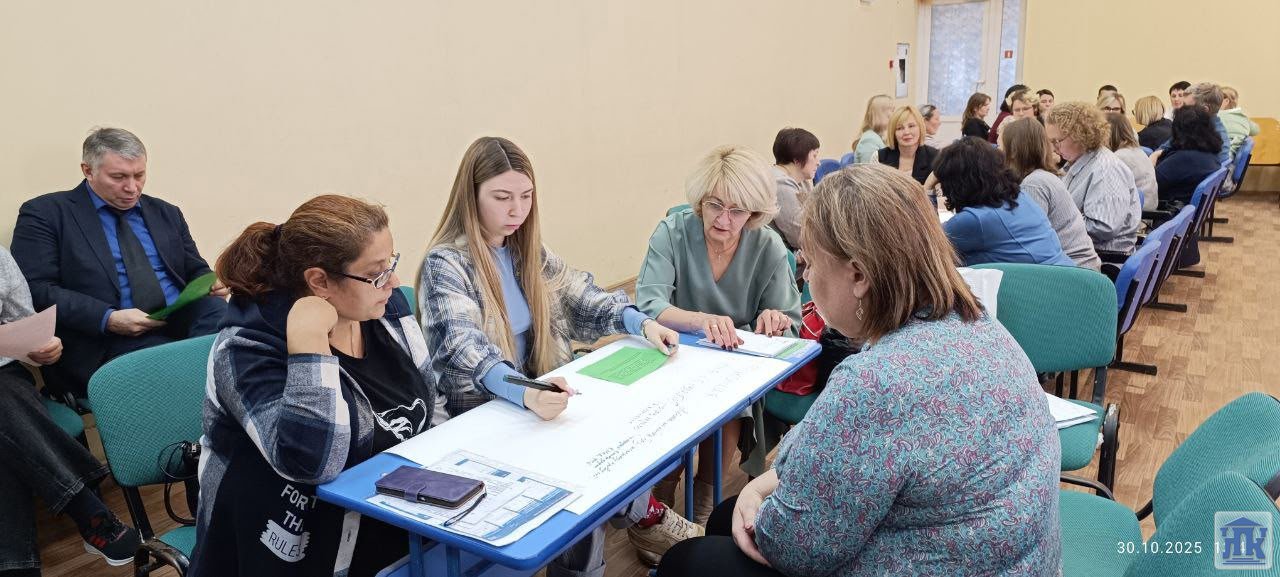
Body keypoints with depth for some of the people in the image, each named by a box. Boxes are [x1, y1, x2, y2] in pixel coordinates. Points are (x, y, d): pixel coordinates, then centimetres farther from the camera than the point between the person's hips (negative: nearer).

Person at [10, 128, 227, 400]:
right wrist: (108, 319, -16)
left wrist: (211, 285, 0)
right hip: (112, 342, -5)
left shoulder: (166, 213, 23)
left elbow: (195, 271, 27)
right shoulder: (44, 214, 8)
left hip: (188, 320, 5)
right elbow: (35, 289, -2)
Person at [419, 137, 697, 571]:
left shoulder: (527, 250, 6)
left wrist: (641, 322, -12)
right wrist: (525, 394, -49)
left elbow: (583, 299, 8)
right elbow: (466, 346, -30)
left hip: (535, 396, 7)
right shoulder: (446, 263, -16)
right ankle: (642, 515, 6)